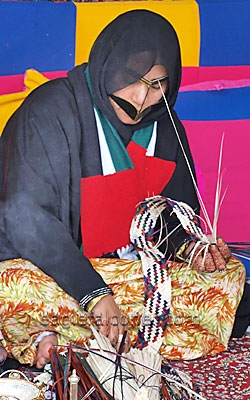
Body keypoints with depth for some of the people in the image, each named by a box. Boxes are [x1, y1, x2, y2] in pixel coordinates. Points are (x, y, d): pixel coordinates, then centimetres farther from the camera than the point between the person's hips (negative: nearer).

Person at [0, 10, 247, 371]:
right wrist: (94, 293, -29)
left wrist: (189, 247, -9)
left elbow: (177, 212, 16)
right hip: (50, 271, -8)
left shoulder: (165, 127, 6)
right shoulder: (51, 111, -14)